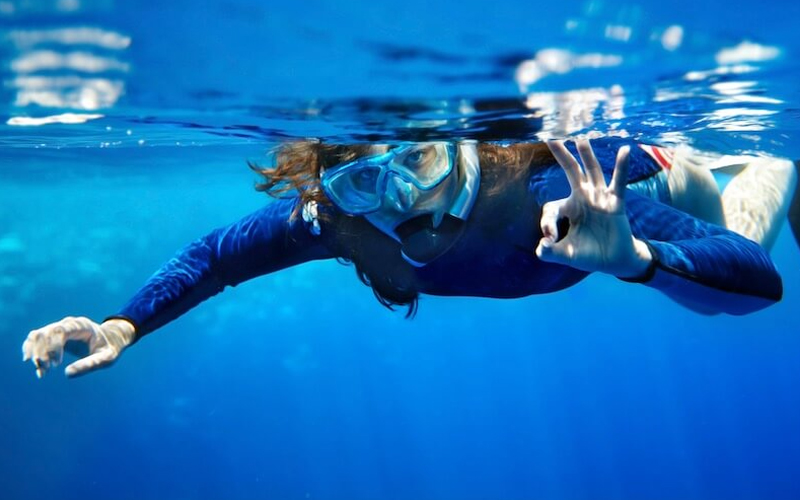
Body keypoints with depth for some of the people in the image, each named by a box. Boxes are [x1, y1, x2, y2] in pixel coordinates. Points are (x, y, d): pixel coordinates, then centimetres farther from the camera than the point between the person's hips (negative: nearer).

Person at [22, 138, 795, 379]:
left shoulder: (549, 193, -51)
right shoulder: (330, 219, -40)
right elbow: (215, 253, -24)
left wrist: (633, 256, -69)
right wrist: (123, 326, -39)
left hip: (631, 181, -3)